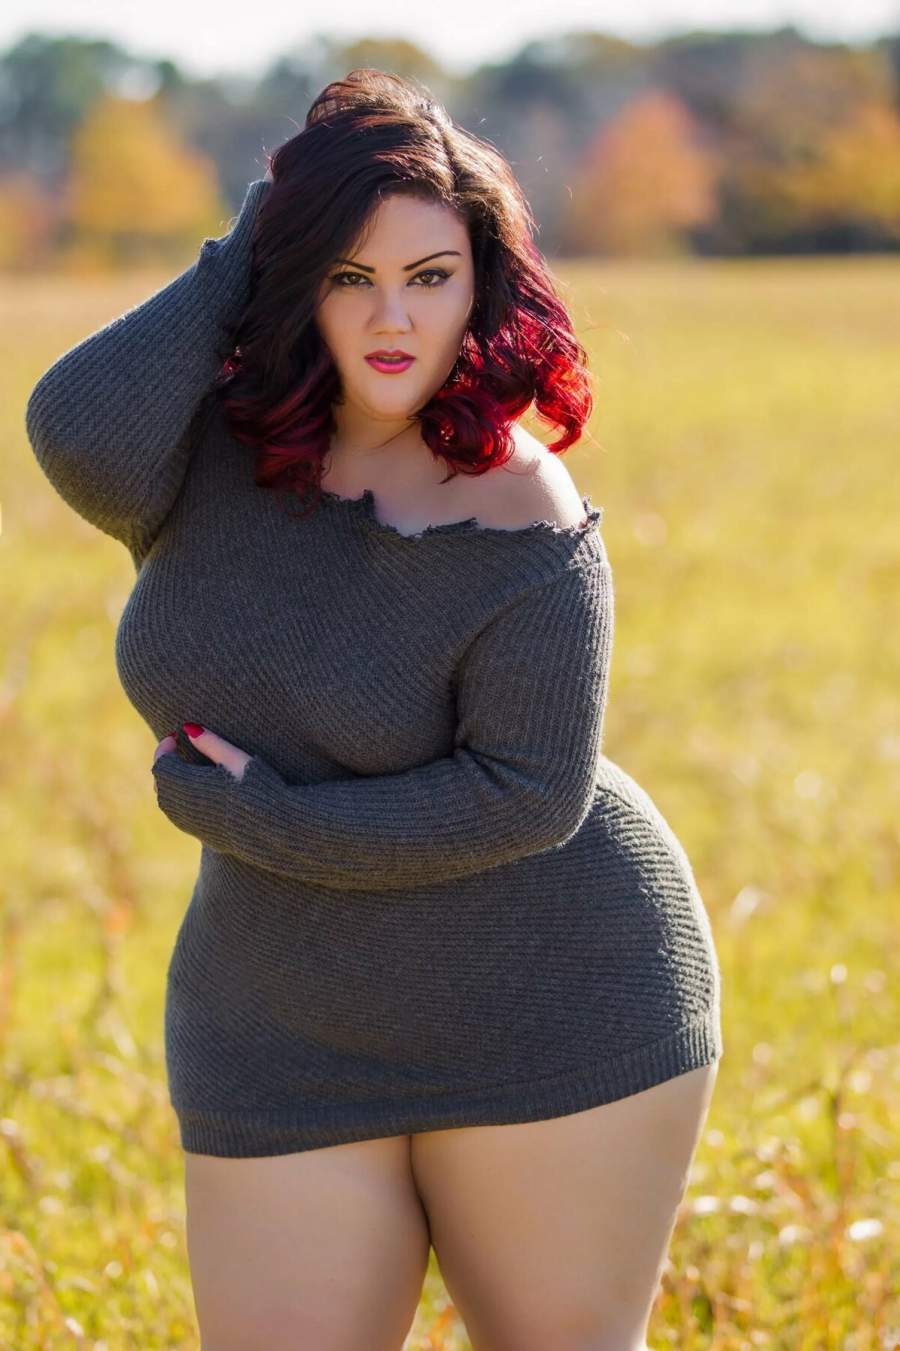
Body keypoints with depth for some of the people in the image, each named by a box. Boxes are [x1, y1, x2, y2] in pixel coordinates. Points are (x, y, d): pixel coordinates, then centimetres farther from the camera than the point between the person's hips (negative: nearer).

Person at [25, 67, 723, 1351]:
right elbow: (80, 432, -26)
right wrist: (245, 257, -16)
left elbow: (525, 796, -19)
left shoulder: (522, 522, -15)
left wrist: (257, 820, -17)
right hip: (292, 1053, 4)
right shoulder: (206, 453, -4)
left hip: (551, 1033, -3)